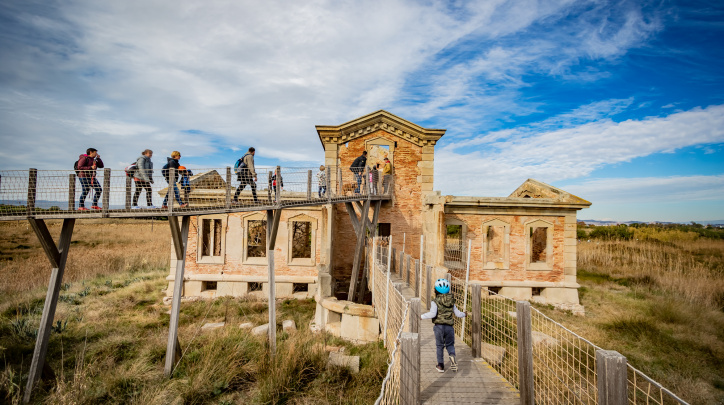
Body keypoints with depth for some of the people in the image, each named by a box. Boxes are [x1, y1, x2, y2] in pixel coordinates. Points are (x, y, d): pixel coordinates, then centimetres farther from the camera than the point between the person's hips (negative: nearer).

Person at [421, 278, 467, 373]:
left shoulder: (435, 302, -8)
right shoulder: (451, 302, 7)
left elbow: (432, 314, -21)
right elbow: (458, 314, 13)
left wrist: (422, 316, -11)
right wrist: (464, 314, 34)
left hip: (439, 326, -3)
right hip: (449, 327, 3)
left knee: (439, 346, 12)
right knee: (450, 344, 16)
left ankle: (441, 366, 18)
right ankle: (452, 356, -14)